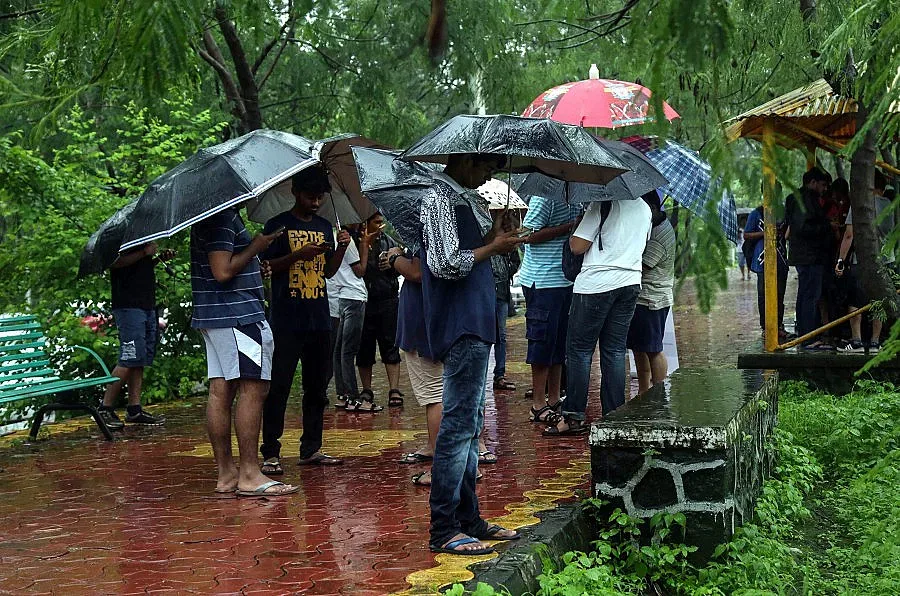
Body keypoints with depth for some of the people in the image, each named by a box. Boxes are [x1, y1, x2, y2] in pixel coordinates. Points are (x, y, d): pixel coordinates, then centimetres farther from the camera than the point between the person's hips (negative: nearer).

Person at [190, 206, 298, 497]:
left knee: (220, 391, 7)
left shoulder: (214, 216, 19)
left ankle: (226, 474, 11)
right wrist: (255, 247, -9)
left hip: (212, 315, 10)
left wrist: (255, 265, 14)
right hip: (238, 313, -10)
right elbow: (223, 271, -21)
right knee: (253, 388, -9)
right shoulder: (223, 217, -13)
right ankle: (249, 475, -8)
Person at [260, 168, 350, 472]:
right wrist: (299, 255, -19)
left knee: (317, 387, 10)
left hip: (319, 319, 6)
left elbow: (328, 271, 15)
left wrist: (342, 248, -2)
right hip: (287, 320, -6)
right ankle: (270, 453, -2)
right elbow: (266, 266, -6)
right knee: (279, 386, -6)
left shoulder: (324, 227, 15)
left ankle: (311, 448, 19)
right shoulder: (278, 225, -1)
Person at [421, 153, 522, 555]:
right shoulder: (439, 199, -12)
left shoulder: (465, 198, 18)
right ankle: (443, 530, -3)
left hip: (474, 324, 11)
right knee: (458, 424, -9)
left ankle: (468, 519, 23)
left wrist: (497, 237, 9)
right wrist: (493, 247, -9)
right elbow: (446, 265, -21)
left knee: (469, 425, 14)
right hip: (460, 327, -11)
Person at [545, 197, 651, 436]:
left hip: (597, 283, -6)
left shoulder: (603, 204, -11)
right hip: (630, 281, 7)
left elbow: (577, 246, -11)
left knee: (579, 349, 2)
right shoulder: (644, 208, 11)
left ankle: (573, 416, 3)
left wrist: (574, 228, 7)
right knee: (615, 350, 10)